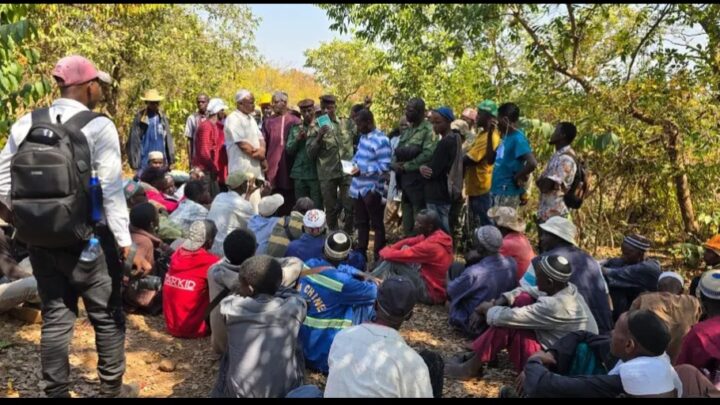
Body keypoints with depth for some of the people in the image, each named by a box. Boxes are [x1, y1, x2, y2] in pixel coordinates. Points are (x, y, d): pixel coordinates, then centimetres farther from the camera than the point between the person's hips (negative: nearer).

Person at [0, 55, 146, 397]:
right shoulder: (99, 126, -12)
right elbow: (111, 191, -17)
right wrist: (126, 243, -14)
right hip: (88, 237, -5)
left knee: (54, 317, 15)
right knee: (107, 315, 11)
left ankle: (56, 392, 26)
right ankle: (111, 389, 24)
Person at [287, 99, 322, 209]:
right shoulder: (295, 128, 12)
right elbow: (289, 150, 8)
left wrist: (313, 129, -12)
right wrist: (298, 139, -8)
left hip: (316, 173, -4)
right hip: (299, 173, 4)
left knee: (317, 208, -2)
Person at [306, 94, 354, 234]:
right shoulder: (316, 127, 1)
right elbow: (310, 153, -5)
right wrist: (319, 137, -16)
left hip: (347, 172, 1)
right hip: (327, 175, -1)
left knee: (350, 206, 0)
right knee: (331, 209, 8)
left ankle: (348, 235, 16)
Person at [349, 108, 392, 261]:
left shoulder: (381, 140, -18)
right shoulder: (363, 136, 10)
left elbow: (384, 167, -22)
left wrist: (362, 170, -24)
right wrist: (354, 163, 3)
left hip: (372, 189, -9)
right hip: (359, 187, 9)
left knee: (376, 224, 4)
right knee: (361, 223, 18)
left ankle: (379, 257, 14)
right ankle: (361, 253, 30)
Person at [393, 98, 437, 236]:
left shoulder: (428, 130, -9)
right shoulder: (407, 130, 16)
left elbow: (428, 154, -21)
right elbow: (397, 151, 17)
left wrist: (406, 166, -17)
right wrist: (394, 164, -4)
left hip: (418, 179, -8)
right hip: (405, 178, 8)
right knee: (407, 213, 15)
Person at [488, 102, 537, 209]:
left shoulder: (518, 138, -17)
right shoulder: (506, 137, 11)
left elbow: (532, 163, -29)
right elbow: (490, 160, 13)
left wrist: (517, 177, -14)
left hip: (507, 194, -9)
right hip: (497, 191, 9)